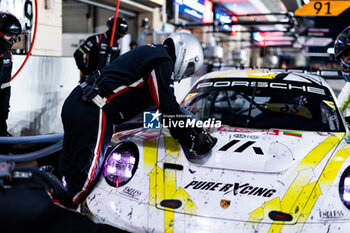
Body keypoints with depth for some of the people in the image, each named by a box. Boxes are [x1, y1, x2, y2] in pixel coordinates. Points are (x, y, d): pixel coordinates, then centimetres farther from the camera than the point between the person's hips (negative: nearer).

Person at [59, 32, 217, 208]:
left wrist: (194, 129, 28)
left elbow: (167, 102, 28)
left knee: (69, 169, 17)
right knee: (83, 179, -5)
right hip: (92, 113, -10)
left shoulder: (150, 53, 25)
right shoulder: (162, 61, -6)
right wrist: (193, 141, -3)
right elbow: (168, 107, -11)